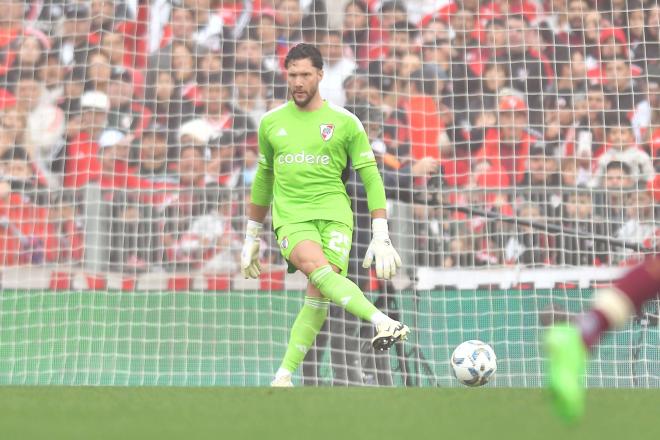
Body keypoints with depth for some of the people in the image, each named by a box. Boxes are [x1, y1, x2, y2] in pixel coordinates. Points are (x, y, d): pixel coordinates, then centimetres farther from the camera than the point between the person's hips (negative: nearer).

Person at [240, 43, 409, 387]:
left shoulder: (345, 123, 6)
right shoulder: (271, 123, 14)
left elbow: (371, 178, 5)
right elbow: (263, 179, 26)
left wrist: (381, 238, -4)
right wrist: (251, 238, 28)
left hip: (333, 213, 0)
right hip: (291, 216, 0)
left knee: (318, 295, -16)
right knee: (316, 266, -31)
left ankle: (284, 377, -8)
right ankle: (384, 323, -46)